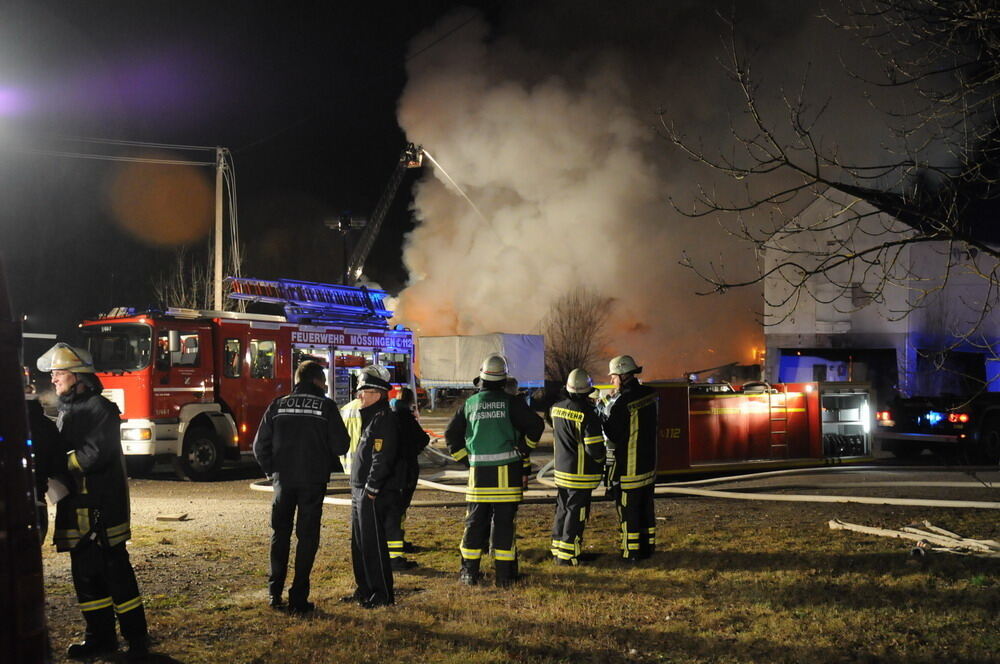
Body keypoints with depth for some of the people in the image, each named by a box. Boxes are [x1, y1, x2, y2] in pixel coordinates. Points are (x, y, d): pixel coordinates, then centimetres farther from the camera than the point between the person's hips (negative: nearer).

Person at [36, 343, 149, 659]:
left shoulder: (100, 408, -10)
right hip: (75, 507, 9)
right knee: (85, 573, 12)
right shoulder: (67, 411, 16)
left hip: (101, 506, -8)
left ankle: (136, 637, 2)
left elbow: (95, 454, -21)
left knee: (115, 569, -5)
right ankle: (100, 636, 21)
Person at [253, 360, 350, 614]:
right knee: (307, 537, 4)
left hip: (283, 481, 3)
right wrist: (329, 466, 12)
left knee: (280, 534, 17)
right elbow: (340, 445, -7)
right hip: (313, 481, -3)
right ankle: (298, 599, 3)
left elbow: (260, 445, 2)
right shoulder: (326, 406, -5)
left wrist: (272, 470, 13)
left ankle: (275, 591, 18)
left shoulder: (278, 406, 3)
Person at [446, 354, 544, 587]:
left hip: (479, 472, 2)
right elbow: (535, 425, -7)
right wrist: (523, 450, 6)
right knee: (504, 522, 3)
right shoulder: (511, 402, -3)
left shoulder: (470, 403, 5)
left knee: (475, 522, 10)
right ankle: (504, 573, 7)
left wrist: (464, 458, 16)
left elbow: (451, 434, 10)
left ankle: (470, 572, 14)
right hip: (507, 472, -2)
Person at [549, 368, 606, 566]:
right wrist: (599, 461, 4)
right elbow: (595, 447, -20)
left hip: (561, 470, 7)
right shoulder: (587, 414, -19)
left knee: (562, 509, 17)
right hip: (581, 473, -7)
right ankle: (567, 555, 6)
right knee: (576, 513, 1)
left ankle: (557, 550, 26)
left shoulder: (556, 408, 2)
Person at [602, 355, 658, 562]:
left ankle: (631, 552, 7)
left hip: (628, 466, -8)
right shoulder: (648, 394, 4)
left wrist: (601, 417, -2)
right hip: (649, 463, 8)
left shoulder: (622, 401, -20)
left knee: (627, 508, 2)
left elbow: (612, 434, -17)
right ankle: (647, 546, 25)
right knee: (646, 506, 17)